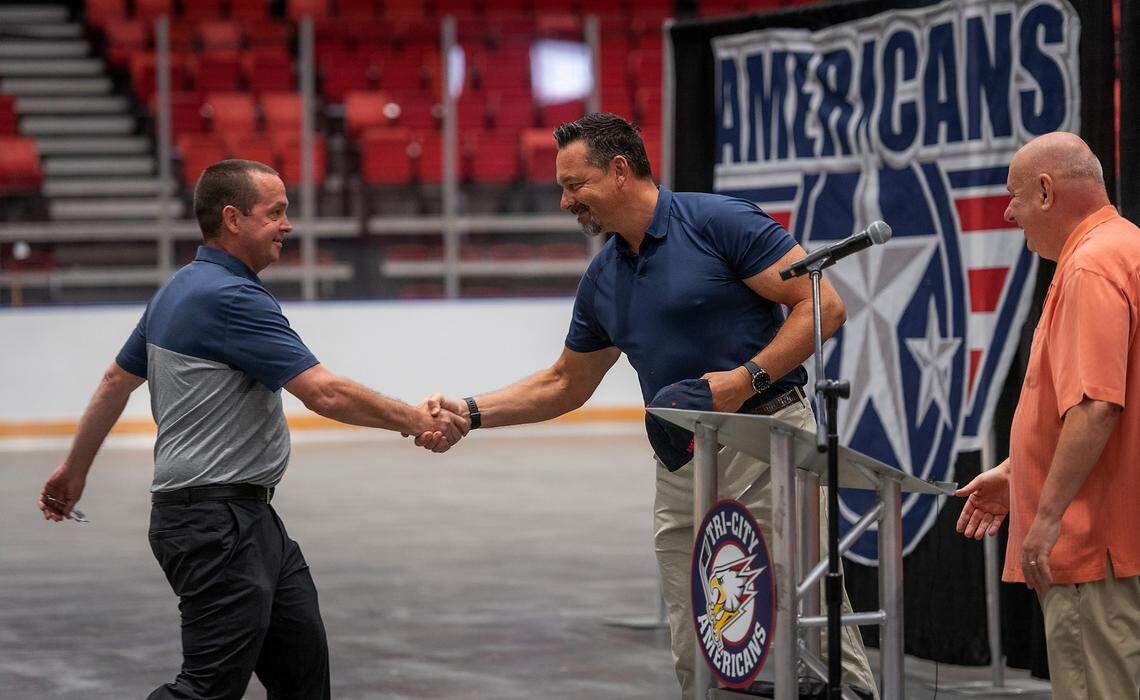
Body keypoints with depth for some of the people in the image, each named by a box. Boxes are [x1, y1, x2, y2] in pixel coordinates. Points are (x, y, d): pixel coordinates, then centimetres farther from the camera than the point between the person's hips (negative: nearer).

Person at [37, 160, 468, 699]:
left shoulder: (179, 290, 13)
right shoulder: (231, 297, -18)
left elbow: (117, 379, 22)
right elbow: (325, 393, -21)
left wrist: (74, 468, 31)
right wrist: (418, 421, -12)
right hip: (216, 526, -11)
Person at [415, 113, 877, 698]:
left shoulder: (720, 222, -7)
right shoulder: (602, 278, 14)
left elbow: (823, 305, -10)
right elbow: (565, 384, 25)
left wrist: (748, 377, -18)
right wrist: (471, 413, 15)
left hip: (767, 437, -7)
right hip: (681, 468, 7)